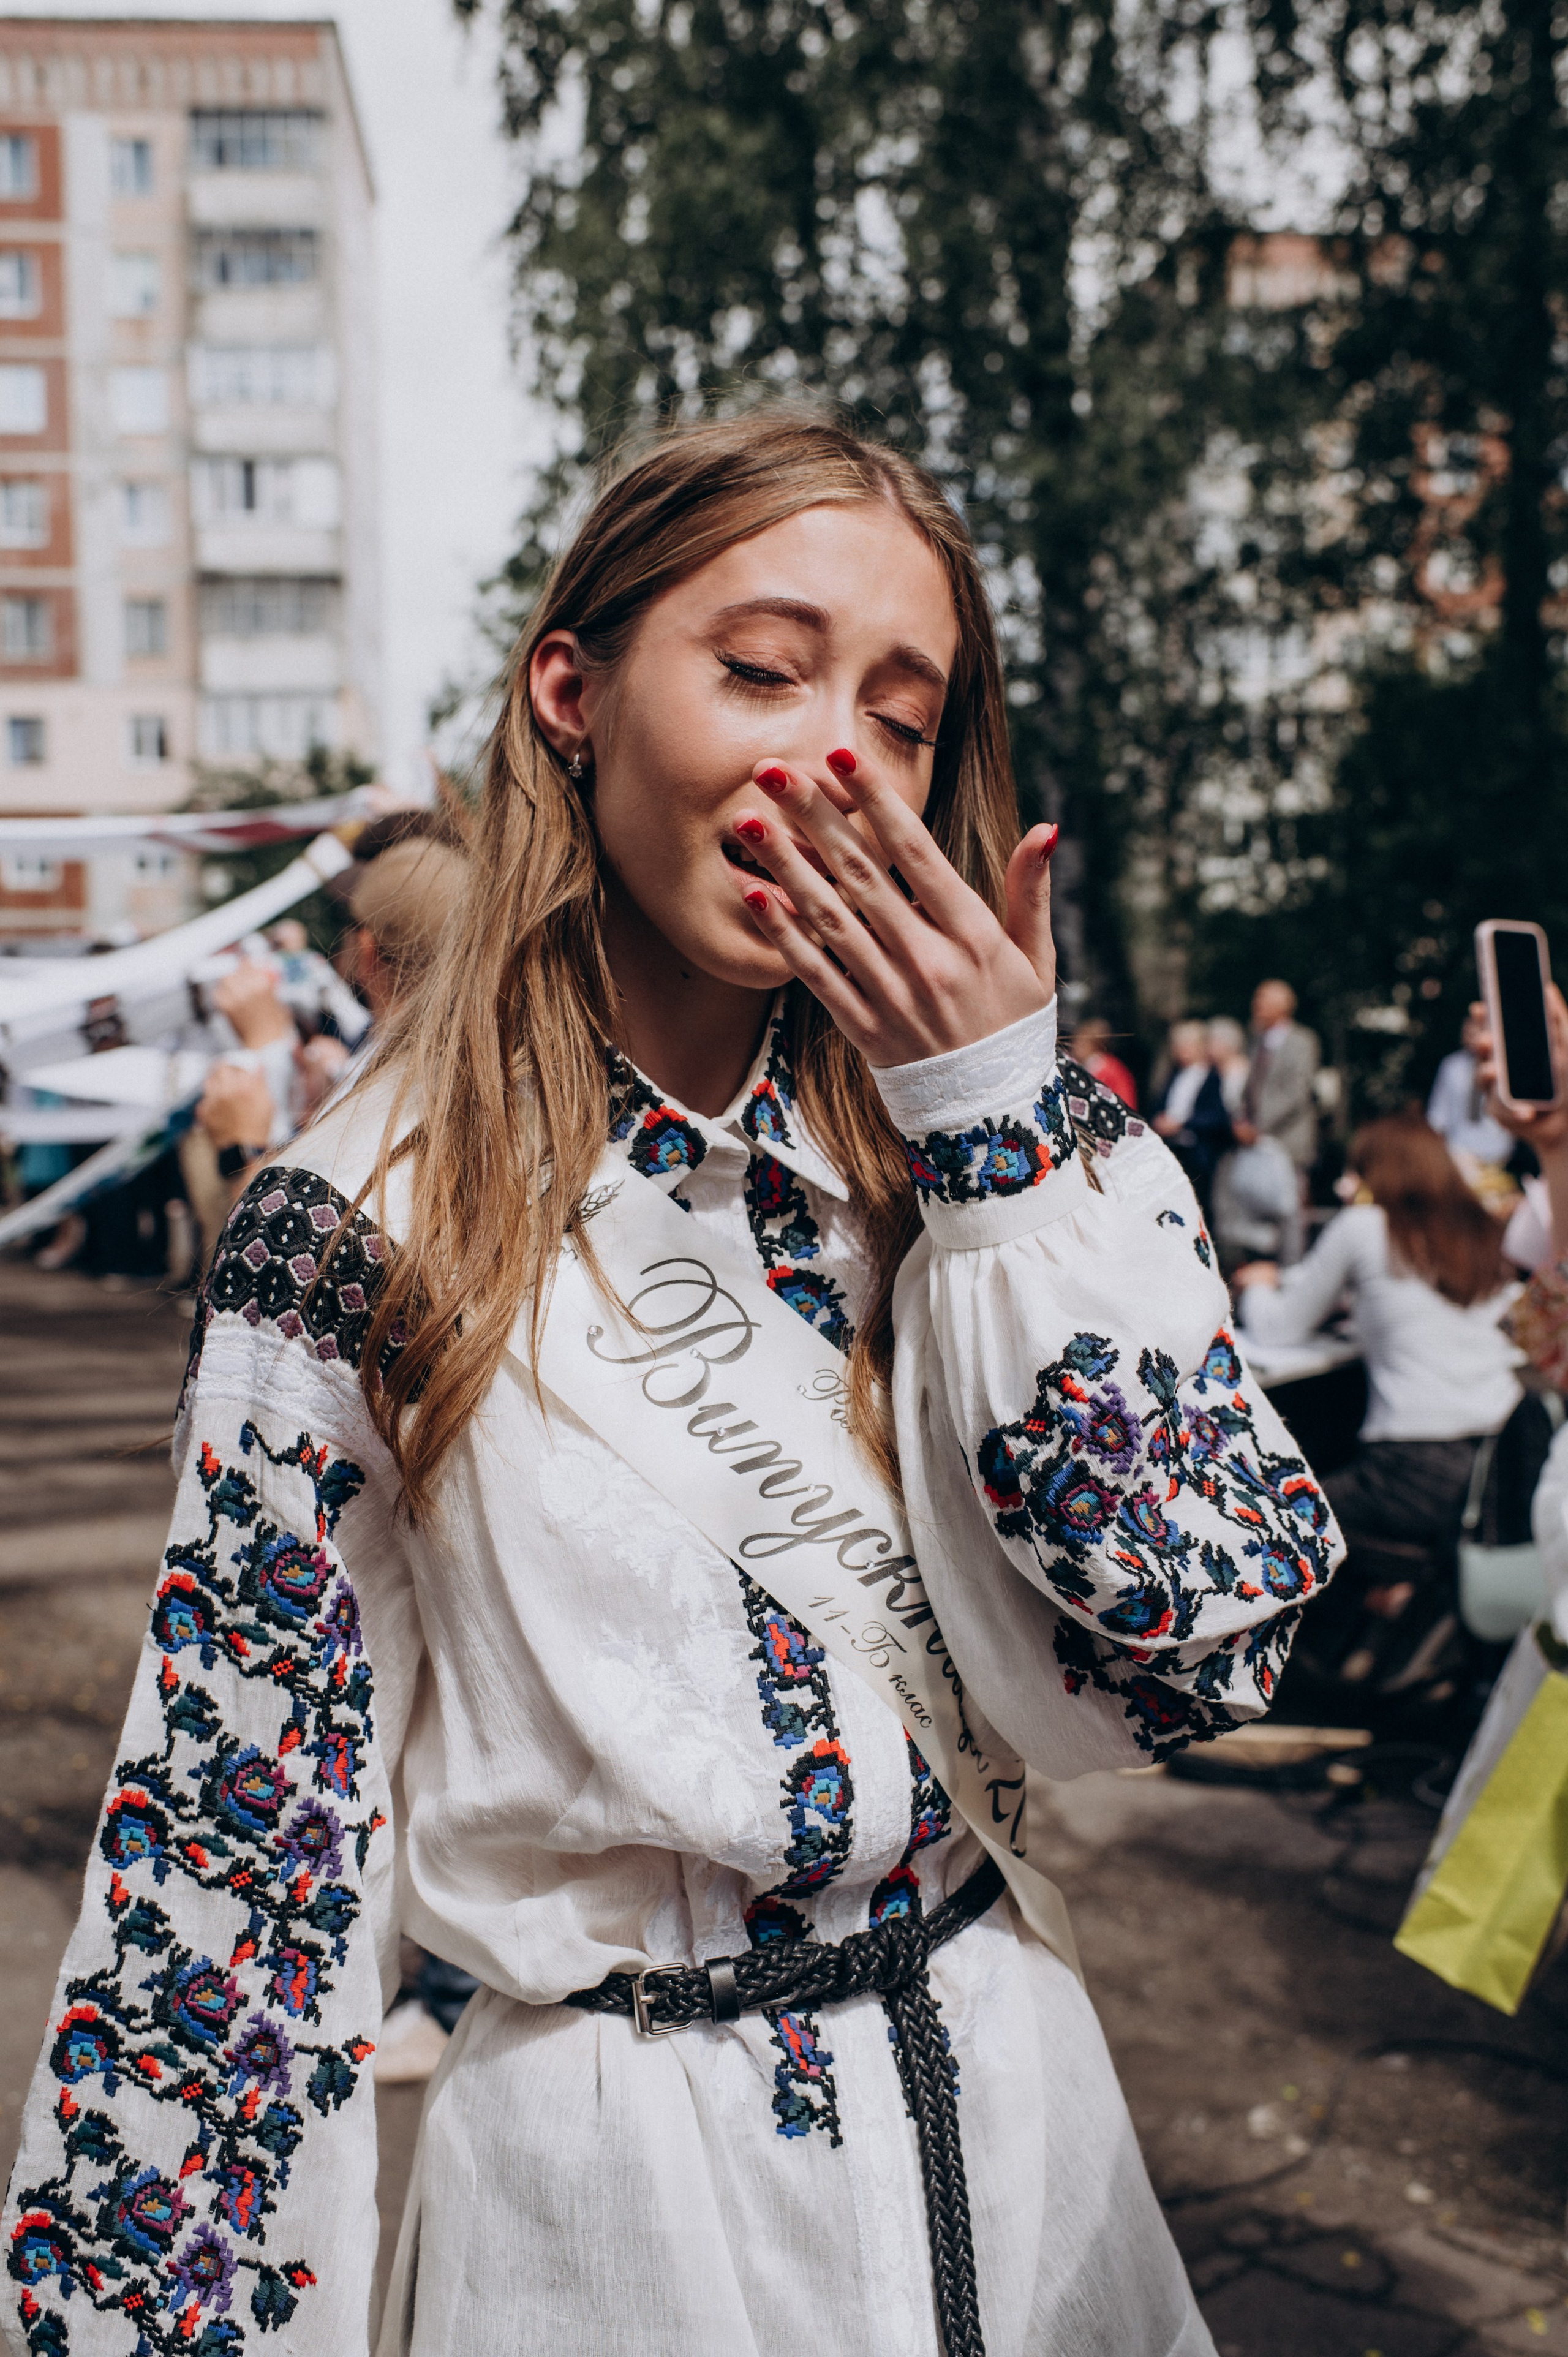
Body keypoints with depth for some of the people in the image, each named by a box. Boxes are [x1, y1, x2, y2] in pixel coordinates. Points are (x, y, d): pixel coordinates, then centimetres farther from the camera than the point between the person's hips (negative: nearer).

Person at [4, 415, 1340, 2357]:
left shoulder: (1020, 1149, -6)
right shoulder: (360, 1231, -13)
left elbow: (1215, 1653, -15)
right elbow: (231, 1842, -7)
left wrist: (994, 1111, -19)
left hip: (1006, 2104, 4)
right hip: (605, 2181, -3)